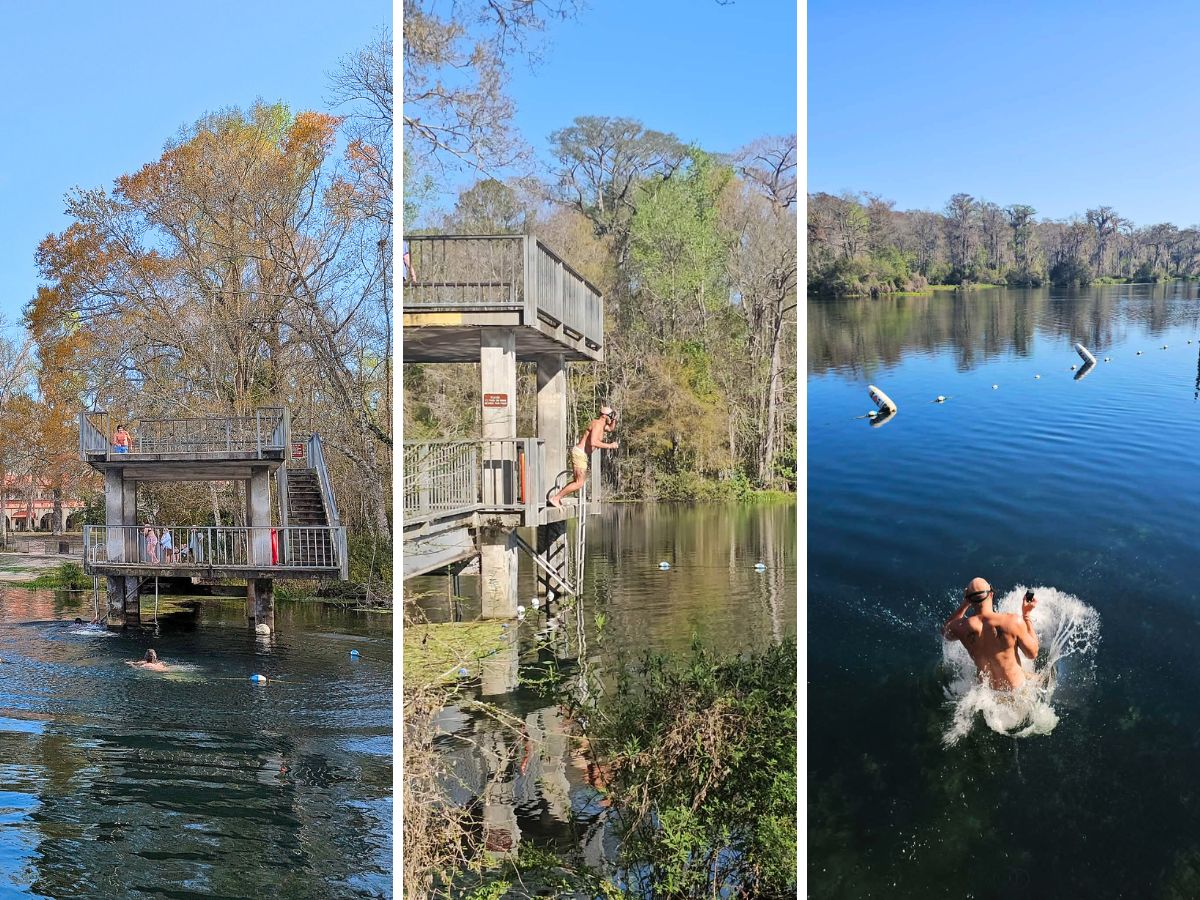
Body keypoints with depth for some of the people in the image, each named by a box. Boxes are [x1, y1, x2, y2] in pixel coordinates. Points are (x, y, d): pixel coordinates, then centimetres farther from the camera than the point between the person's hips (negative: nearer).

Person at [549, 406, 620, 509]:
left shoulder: (600, 423, 13)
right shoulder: (597, 424, -17)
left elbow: (611, 428, 32)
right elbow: (593, 442, -31)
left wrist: (614, 418, 13)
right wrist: (610, 446, -23)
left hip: (579, 453, 10)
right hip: (580, 454, -10)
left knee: (579, 481, 18)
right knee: (579, 483, -9)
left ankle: (557, 497, 15)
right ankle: (556, 498, -6)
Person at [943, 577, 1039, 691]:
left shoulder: (962, 628, -23)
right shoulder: (1013, 621, -30)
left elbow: (945, 631, 4)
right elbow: (1033, 654, -12)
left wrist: (964, 605, 2)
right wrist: (1027, 615, -8)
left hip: (987, 688, 1)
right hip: (1017, 687, -1)